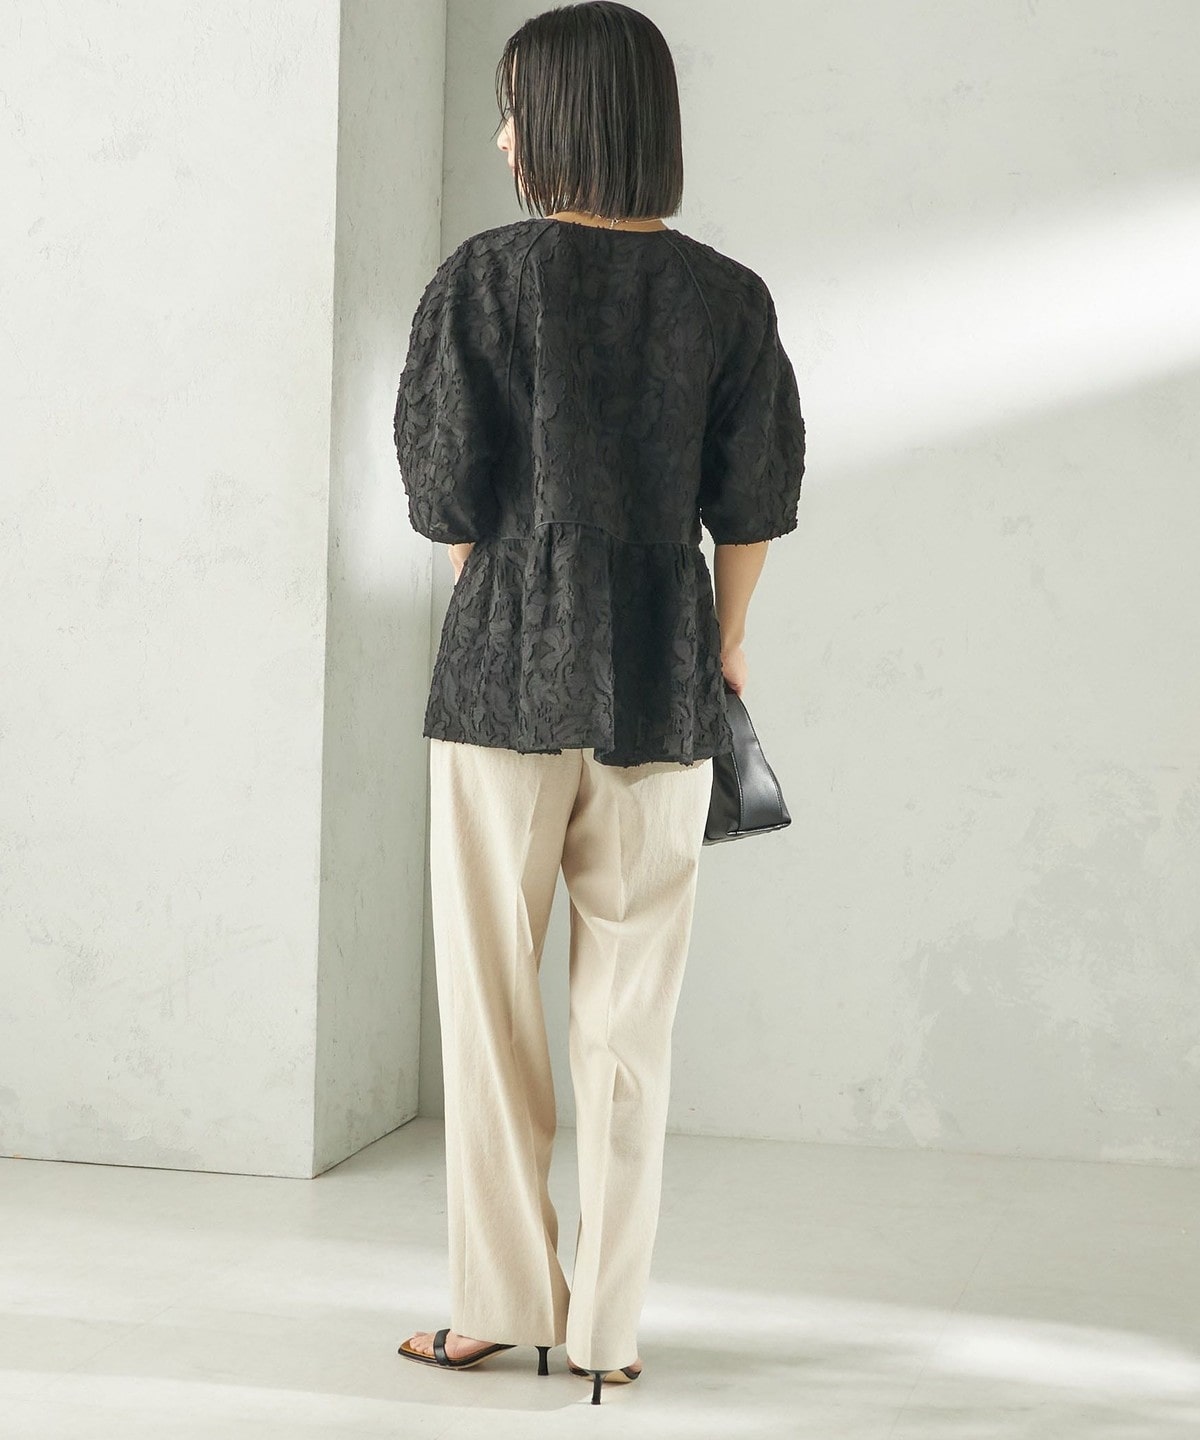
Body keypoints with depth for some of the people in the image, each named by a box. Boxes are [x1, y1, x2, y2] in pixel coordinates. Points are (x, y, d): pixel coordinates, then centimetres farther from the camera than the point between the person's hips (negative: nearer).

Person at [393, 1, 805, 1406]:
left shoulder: (484, 276, -5)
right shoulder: (727, 296, 2)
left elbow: (448, 493, -2)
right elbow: (754, 501, 5)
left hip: (507, 669, -2)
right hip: (662, 685, 2)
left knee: (489, 995, 9)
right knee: (631, 1008, 7)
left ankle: (500, 1302, 13)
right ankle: (606, 1324, 12)